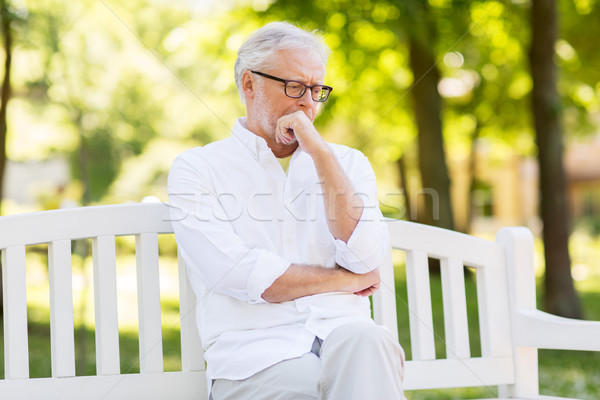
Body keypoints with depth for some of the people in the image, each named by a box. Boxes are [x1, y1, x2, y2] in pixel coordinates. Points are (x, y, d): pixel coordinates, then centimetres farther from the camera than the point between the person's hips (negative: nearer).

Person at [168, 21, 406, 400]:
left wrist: (319, 151, -1)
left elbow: (367, 259, 1)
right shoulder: (196, 169, 8)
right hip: (253, 354, -4)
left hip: (343, 336, 4)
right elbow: (239, 276, -7)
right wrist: (344, 279, 2)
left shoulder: (347, 162, 19)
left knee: (363, 340, -34)